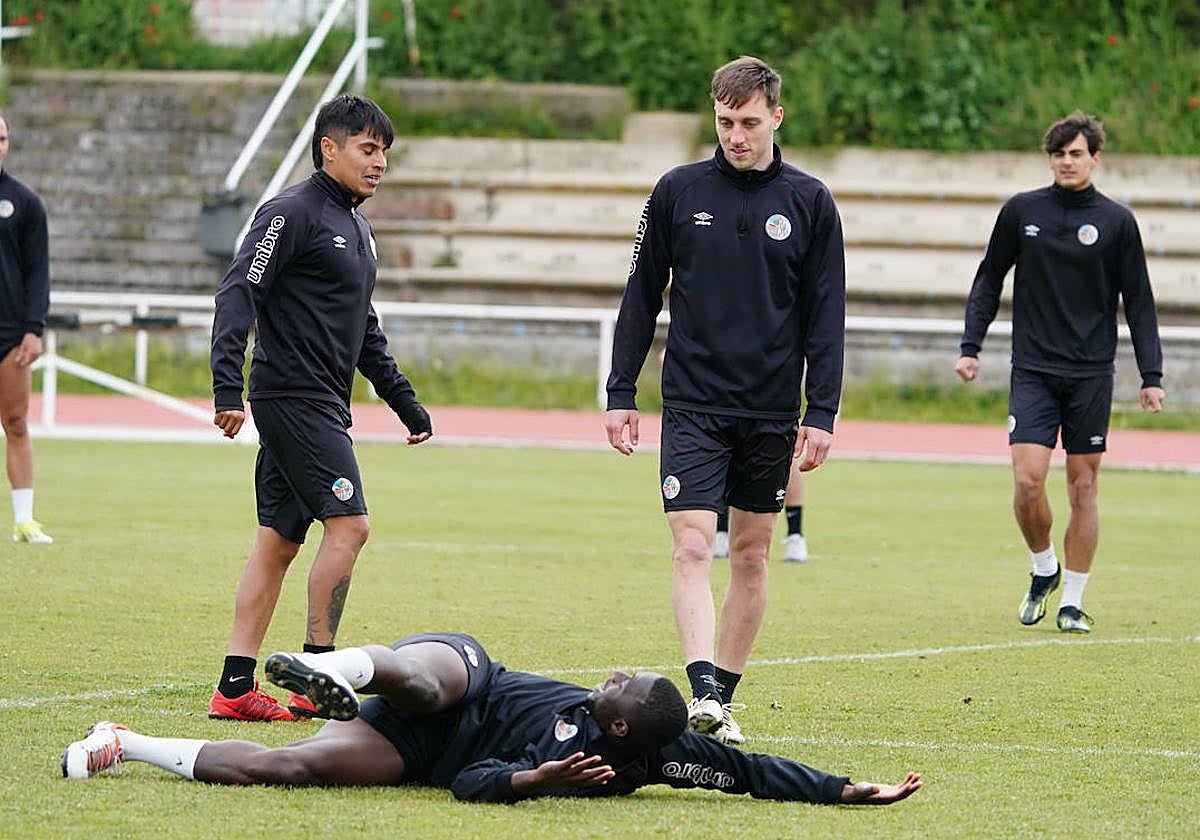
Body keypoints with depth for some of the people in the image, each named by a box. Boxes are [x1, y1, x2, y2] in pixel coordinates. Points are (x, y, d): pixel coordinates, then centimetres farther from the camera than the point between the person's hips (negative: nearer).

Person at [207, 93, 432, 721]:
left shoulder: (355, 227, 20)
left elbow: (364, 332, 29)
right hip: (294, 398, -10)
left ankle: (235, 687, 8)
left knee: (278, 541, 7)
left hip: (323, 405, 10)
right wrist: (228, 389, -27)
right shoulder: (292, 213, -9)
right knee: (348, 523, -13)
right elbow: (237, 295, -17)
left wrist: (405, 404, 27)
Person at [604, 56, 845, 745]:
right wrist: (621, 394, 3)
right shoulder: (678, 192, 3)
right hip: (693, 405, -1)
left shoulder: (810, 202, 2)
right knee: (692, 547, -14)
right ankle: (703, 691, -22)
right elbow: (642, 297, 8)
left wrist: (822, 414, -2)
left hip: (772, 413, 1)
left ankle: (725, 700, 15)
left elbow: (827, 315, 4)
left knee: (752, 556, 6)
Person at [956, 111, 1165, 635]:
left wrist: (1151, 375, 0)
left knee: (1083, 488, 2)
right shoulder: (1021, 211, 4)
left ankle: (1072, 601, 11)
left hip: (1091, 375, 0)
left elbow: (1139, 303, 5)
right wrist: (970, 346, 3)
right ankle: (1043, 568, 14)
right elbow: (989, 281, 12)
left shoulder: (1117, 222, 2)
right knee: (1027, 480, -12)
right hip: (1032, 371, 0)